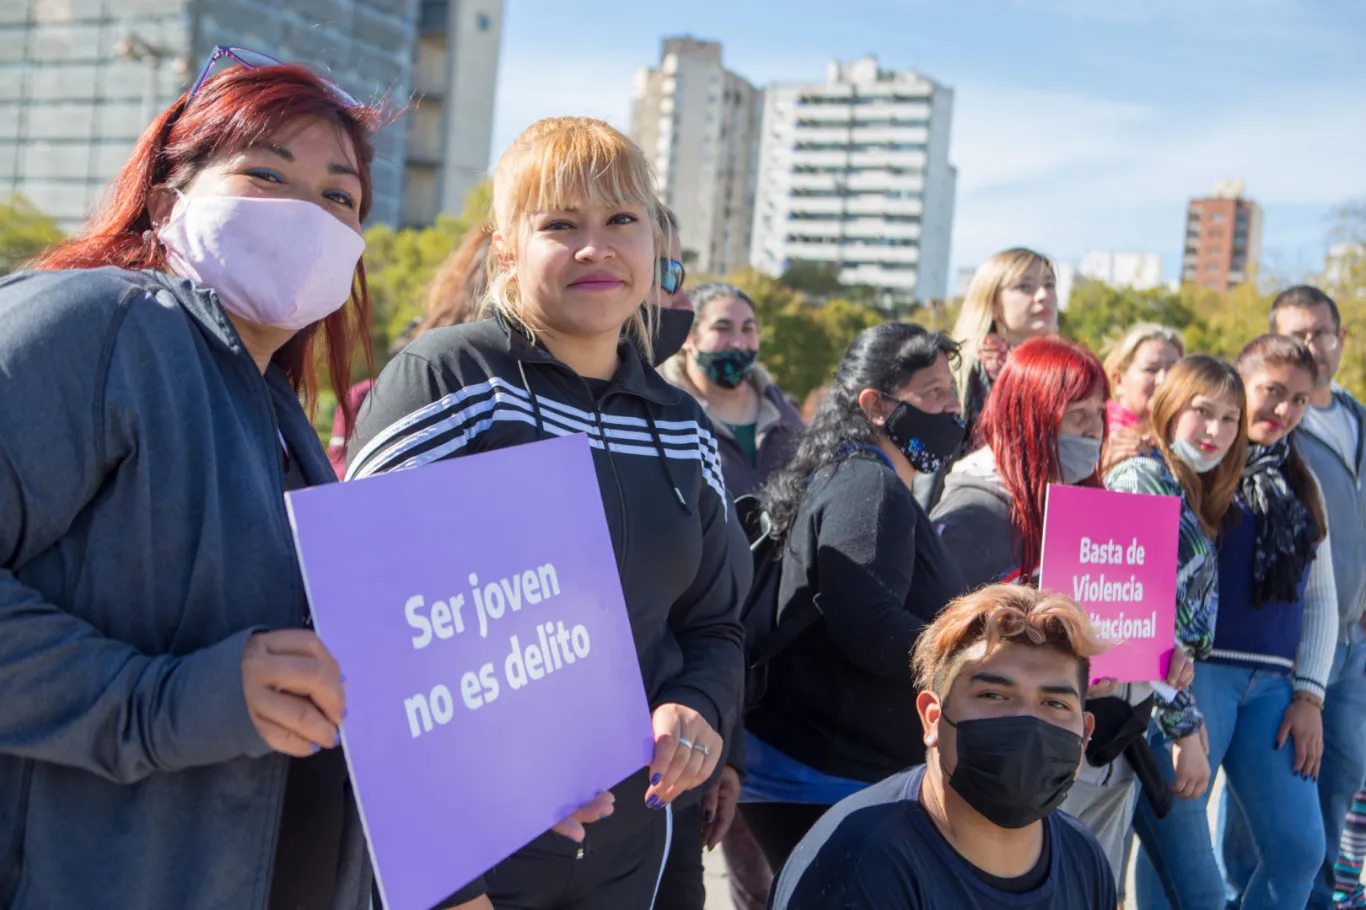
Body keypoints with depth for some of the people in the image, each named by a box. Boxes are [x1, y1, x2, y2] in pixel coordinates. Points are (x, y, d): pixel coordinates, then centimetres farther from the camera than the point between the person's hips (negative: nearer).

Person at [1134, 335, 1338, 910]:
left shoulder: (1301, 486, 18)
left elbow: (1320, 598, 18)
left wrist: (1310, 694, 9)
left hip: (1273, 683, 6)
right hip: (1194, 672, -5)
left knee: (1300, 847, 1)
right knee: (1174, 843, -3)